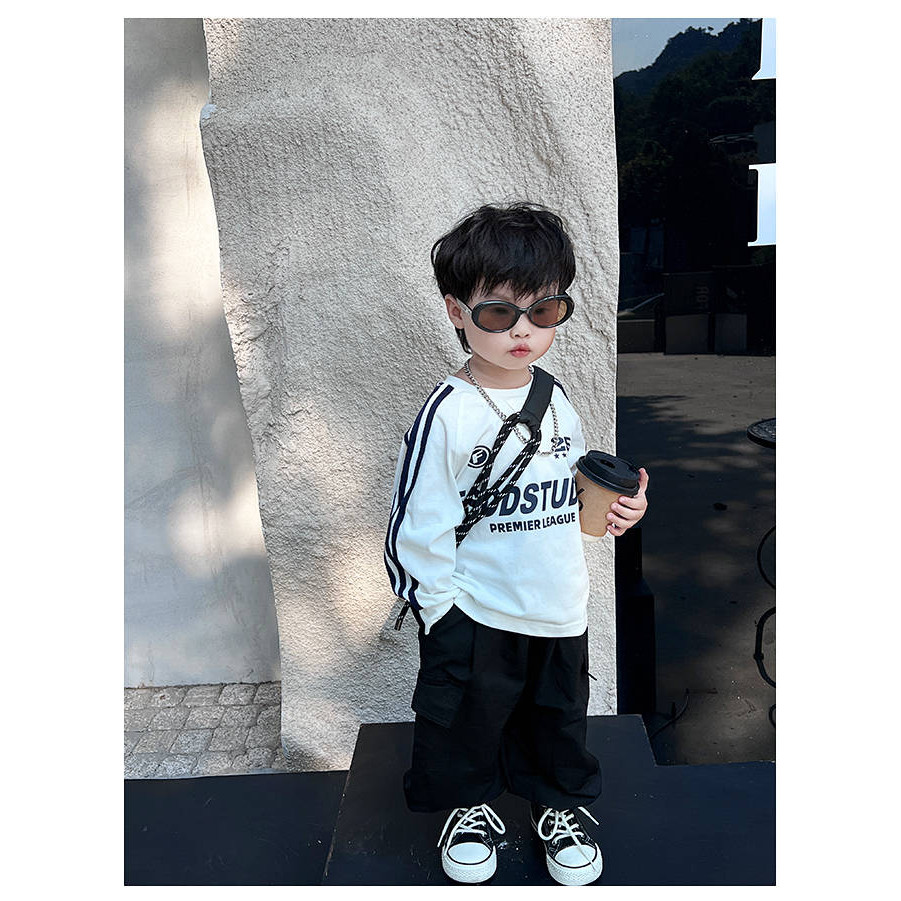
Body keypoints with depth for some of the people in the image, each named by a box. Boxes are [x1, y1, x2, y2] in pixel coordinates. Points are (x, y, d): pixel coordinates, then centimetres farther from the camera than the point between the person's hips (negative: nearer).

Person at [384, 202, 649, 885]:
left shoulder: (556, 400, 1)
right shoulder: (448, 413, -18)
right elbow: (419, 525, -15)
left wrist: (613, 510, -4)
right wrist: (442, 611, -11)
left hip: (561, 607, 5)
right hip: (476, 616, -5)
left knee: (559, 716, 22)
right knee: (467, 717, 15)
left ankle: (562, 801, 49)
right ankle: (468, 805, 45)